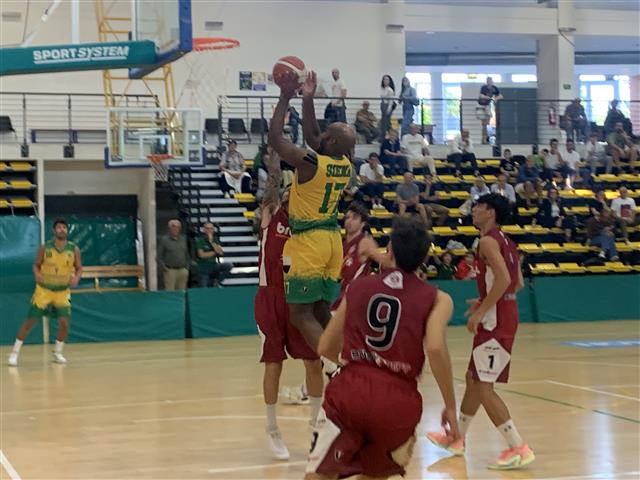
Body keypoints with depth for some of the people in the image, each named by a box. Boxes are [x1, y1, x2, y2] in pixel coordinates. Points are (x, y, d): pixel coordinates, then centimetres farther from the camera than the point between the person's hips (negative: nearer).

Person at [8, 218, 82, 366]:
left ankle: (57, 353, 14)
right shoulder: (45, 248, -10)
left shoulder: (74, 249, -7)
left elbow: (79, 268, 1)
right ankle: (15, 353, 8)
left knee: (64, 322, -9)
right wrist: (37, 274, -23)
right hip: (44, 289, -1)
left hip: (62, 291, 1)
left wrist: (76, 278, -21)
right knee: (30, 321, -2)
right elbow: (36, 265, -1)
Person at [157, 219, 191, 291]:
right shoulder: (163, 239, 2)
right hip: (170, 270, -5)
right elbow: (159, 256, -1)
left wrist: (187, 265, 11)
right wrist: (163, 267, -11)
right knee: (170, 292, -10)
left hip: (182, 270, 5)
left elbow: (187, 254, 22)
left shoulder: (183, 239, 15)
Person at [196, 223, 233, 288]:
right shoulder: (200, 240, -7)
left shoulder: (215, 239, 7)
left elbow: (221, 252, -8)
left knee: (229, 265, -19)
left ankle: (217, 282, -4)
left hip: (213, 266, 4)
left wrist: (211, 242, -16)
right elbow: (201, 255, -18)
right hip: (203, 268, -4)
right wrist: (215, 252, -9)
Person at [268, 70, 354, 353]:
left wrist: (285, 98, 0)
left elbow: (275, 138, -6)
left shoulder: (310, 163, -16)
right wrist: (307, 99, 17)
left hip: (308, 242, -7)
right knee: (321, 313, 14)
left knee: (300, 314, -5)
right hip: (332, 239, 7)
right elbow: (312, 138, 20)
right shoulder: (346, 167, 4)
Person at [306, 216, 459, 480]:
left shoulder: (358, 287, 16)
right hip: (399, 401, 0)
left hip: (350, 392, 0)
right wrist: (450, 407, -4)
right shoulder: (438, 299, 8)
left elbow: (325, 348, 21)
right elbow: (435, 348, -11)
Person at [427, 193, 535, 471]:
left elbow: (503, 278, -26)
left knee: (484, 386, -10)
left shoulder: (488, 241, -13)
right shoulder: (505, 242, 16)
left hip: (496, 322, -10)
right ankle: (457, 438, 33)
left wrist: (481, 312, -22)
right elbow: (517, 284, 19)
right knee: (473, 378, 20)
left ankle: (518, 449, -12)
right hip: (504, 316, 10)